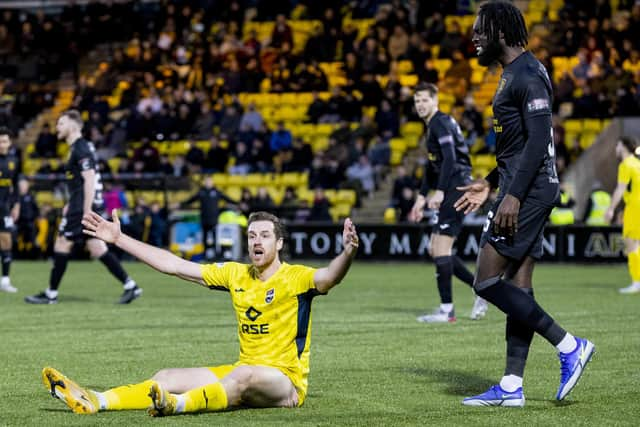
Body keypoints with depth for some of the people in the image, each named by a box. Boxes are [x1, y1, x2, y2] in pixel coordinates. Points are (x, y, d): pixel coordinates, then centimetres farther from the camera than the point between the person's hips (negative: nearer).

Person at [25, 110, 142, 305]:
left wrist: (86, 212, -23)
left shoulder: (81, 149, -13)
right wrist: (71, 204, 27)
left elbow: (90, 180, -20)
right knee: (97, 248, 7)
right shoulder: (78, 147, 18)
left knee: (62, 244, -3)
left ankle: (51, 294, 4)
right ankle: (130, 286, 3)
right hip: (82, 206, 10)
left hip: (83, 207, -10)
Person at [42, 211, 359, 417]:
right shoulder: (236, 274, 9)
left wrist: (347, 253, -53)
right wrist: (119, 239, 10)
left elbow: (329, 277, -30)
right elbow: (173, 265, 11)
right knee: (168, 377, -7)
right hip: (243, 372, 7)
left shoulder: (296, 278, -8)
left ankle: (178, 405, -63)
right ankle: (93, 402, -24)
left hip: (286, 382, -6)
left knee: (243, 375, -39)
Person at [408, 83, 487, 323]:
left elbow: (450, 159, -22)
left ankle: (446, 310, -10)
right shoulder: (432, 125, 21)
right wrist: (421, 197, 27)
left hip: (457, 188, -10)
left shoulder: (441, 123, -10)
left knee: (440, 249, -11)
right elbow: (432, 166, 29)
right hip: (451, 192, 10)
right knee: (436, 250, 10)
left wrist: (439, 192, -27)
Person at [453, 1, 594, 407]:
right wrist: (490, 183, 25)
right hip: (527, 193, 10)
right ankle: (511, 387, 9)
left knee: (487, 281, -10)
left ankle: (570, 346, -7)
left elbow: (538, 140, -21)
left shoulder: (527, 75, -14)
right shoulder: (513, 74, 18)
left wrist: (513, 195, -25)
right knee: (517, 285, 8)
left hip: (529, 191, -10)